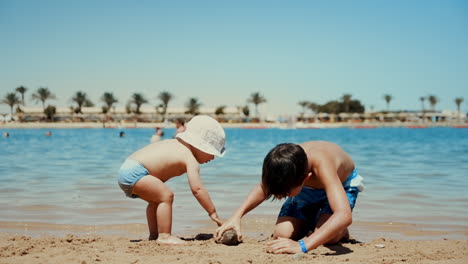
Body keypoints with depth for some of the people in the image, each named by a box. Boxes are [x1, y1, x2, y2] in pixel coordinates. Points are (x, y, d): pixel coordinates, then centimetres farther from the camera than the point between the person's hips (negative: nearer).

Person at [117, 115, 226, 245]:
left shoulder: (174, 143, 20)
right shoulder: (190, 159, -9)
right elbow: (197, 189, -17)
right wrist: (213, 213, -12)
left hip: (126, 170, 11)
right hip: (134, 172, -11)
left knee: (156, 200, 25)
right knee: (166, 196, -16)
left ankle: (154, 234, 31)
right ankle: (164, 236, -14)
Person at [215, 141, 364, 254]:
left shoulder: (322, 166, -49)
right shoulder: (282, 163, -32)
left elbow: (344, 215, -60)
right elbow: (263, 188, -10)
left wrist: (302, 246, -67)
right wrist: (237, 216, -26)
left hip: (342, 185, -4)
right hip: (307, 188, 4)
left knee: (327, 237, -29)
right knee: (282, 234, -17)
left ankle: (341, 231, 6)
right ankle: (310, 225, 15)